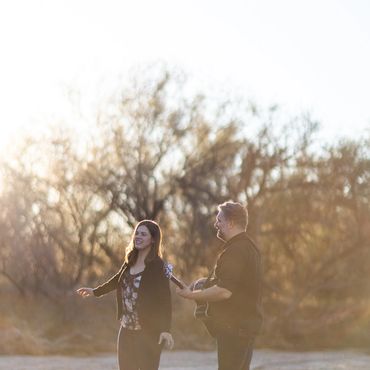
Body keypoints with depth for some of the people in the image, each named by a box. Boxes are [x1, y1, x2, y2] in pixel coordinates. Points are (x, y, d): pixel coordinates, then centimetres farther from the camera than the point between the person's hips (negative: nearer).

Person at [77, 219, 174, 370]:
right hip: (127, 329, 7)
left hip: (149, 331, -7)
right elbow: (118, 280, 27)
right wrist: (95, 291, 40)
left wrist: (165, 329, -23)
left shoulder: (157, 266, -11)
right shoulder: (130, 262, 9)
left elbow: (165, 299, -15)